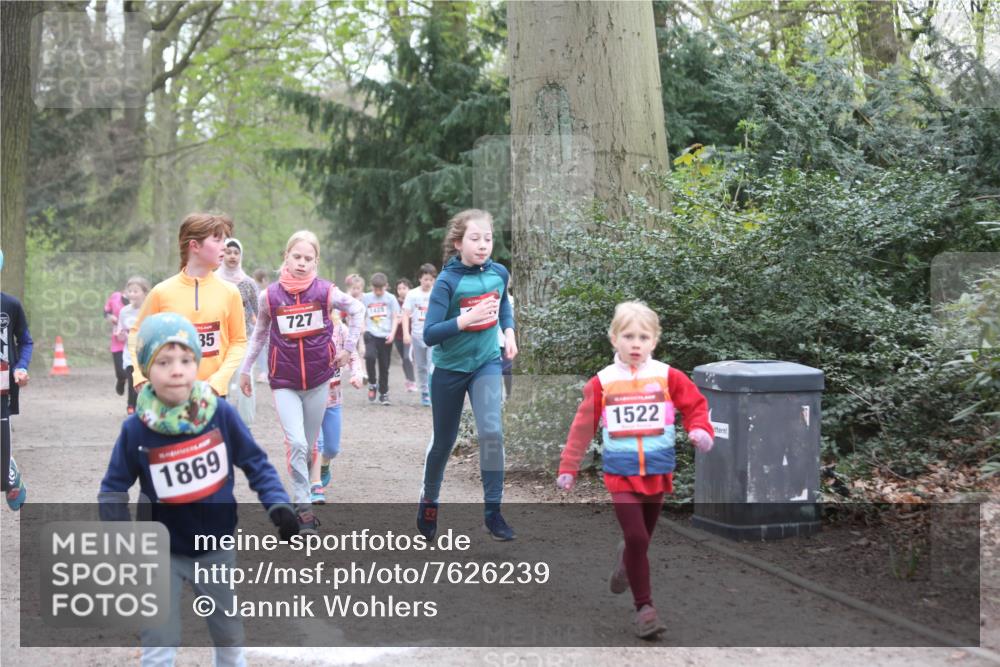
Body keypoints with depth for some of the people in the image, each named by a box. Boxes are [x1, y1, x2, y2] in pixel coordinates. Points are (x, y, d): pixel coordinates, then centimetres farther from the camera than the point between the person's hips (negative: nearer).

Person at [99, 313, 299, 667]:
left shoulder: (221, 414, -16)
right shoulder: (136, 430, -18)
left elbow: (256, 464, -3)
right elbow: (113, 490, -5)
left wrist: (278, 505, -16)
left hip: (218, 547, 2)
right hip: (164, 553, -2)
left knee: (230, 639, 20)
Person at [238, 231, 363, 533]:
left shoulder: (325, 291, -7)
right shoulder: (270, 296, -6)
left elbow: (357, 309, 9)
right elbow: (259, 334, 9)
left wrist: (348, 348, 8)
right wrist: (245, 369, 14)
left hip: (318, 379, 1)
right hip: (284, 383, -1)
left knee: (309, 445, 11)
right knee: (296, 443, -16)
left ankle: (303, 493, 31)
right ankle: (303, 506, -8)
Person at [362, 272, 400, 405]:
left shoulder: (390, 299, 4)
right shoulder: (366, 298, 7)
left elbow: (395, 318, 4)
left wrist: (392, 333, -9)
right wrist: (363, 330, 2)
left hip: (385, 336, 0)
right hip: (371, 334, 0)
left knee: (384, 366, 4)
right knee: (370, 356, -26)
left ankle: (384, 393, 19)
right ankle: (372, 383, -4)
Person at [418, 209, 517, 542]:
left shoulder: (498, 273, -6)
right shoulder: (448, 282, -19)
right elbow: (429, 335, -24)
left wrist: (509, 330, 4)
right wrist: (466, 319, -35)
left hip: (486, 363, 2)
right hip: (449, 368, -2)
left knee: (491, 431, -19)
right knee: (443, 441, 12)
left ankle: (493, 511, -8)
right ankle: (429, 501, 37)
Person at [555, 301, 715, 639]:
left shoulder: (667, 377, -2)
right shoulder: (602, 382, -4)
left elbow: (695, 405, 1)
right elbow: (583, 427, 0)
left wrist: (701, 430, -20)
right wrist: (568, 467, -2)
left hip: (658, 472, 2)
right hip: (621, 474, -2)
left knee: (642, 538, 16)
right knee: (636, 538, -14)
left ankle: (626, 561, 52)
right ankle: (644, 607, -3)